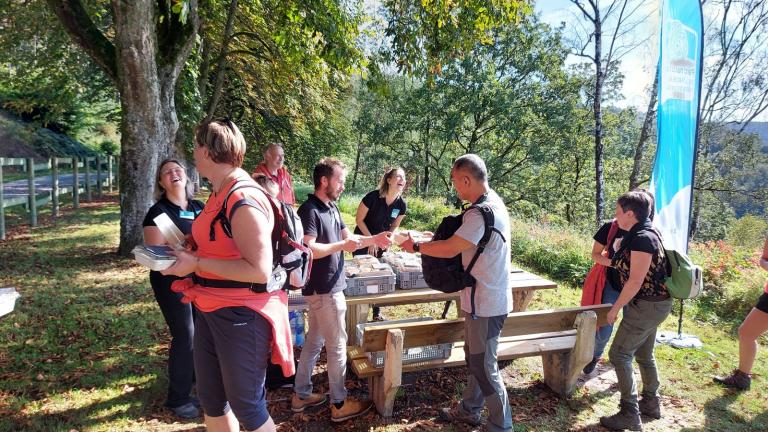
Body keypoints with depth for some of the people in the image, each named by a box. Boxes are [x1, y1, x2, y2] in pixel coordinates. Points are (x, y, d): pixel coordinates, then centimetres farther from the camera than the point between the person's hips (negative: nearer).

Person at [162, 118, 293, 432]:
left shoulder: (243, 200, -23)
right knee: (210, 398, 21)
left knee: (246, 407, 6)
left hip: (242, 315, -10)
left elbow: (259, 269, -28)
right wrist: (187, 253, 7)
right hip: (211, 310, 10)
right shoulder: (219, 193, 9)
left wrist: (196, 264, -22)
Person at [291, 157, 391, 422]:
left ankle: (301, 395, 29)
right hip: (324, 288, -9)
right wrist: (342, 246, -22)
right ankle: (339, 404, 14)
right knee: (337, 345, 1)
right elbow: (308, 249, -25)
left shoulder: (332, 207, 11)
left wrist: (374, 240, 2)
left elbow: (348, 237, 14)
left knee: (314, 341, 17)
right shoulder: (310, 210, -18)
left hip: (326, 286, 9)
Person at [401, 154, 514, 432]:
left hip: (486, 303, -10)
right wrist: (437, 238, 4)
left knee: (484, 367, 3)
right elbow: (460, 241, 16)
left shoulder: (482, 213, -25)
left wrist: (416, 247, -9)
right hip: (484, 298, 10)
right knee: (474, 358, 22)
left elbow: (450, 249, -23)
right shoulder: (492, 202, 7)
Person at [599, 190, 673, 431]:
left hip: (648, 306, -10)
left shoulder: (642, 238, -22)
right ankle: (651, 403, 35)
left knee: (619, 354, -6)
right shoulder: (640, 234, 8)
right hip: (652, 305, 10)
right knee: (644, 355, 21)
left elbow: (636, 281, -22)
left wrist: (615, 308, -15)